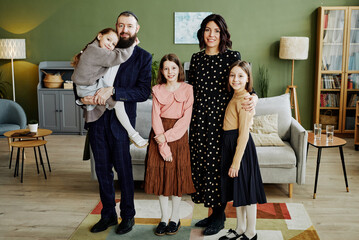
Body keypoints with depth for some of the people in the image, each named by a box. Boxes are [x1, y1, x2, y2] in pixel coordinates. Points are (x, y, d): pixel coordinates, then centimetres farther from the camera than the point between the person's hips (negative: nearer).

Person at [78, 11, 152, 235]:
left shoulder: (143, 57, 1)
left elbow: (144, 92, -10)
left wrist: (112, 91, -20)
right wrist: (83, 97, -7)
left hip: (121, 119, -3)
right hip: (97, 117, 4)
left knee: (123, 168, 3)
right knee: (102, 168, 11)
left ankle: (128, 216, 22)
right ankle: (108, 215, 27)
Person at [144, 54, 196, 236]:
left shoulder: (187, 89, -1)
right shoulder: (157, 90, 5)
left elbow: (186, 118, -7)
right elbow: (156, 117, -3)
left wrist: (167, 135, -16)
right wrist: (163, 145, -13)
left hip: (178, 134, -2)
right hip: (159, 135, 2)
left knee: (177, 175, 2)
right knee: (160, 175, 5)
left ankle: (175, 218, 18)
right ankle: (163, 218, 19)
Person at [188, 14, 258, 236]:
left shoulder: (232, 56, -2)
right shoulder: (196, 58, 11)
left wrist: (254, 98, -21)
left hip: (222, 119, -5)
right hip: (200, 118, 5)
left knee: (218, 165, -1)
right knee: (201, 163, 9)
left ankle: (220, 216, 17)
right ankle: (214, 212, 26)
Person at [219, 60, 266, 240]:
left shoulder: (244, 99, -18)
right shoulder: (235, 97, 11)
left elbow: (243, 134, -20)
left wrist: (236, 162, -20)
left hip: (241, 147, -10)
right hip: (230, 145, 10)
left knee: (246, 192, 3)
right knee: (237, 191, 18)